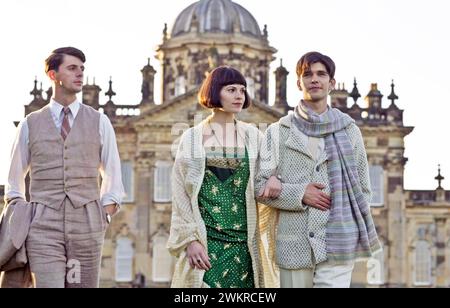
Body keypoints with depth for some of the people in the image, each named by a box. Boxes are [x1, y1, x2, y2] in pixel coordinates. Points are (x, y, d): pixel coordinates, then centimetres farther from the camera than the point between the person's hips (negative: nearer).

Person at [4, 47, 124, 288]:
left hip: (86, 227, 1)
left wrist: (103, 220, 2)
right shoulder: (30, 124, 10)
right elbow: (14, 183, 18)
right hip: (43, 229, -1)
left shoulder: (99, 122, 9)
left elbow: (113, 180, 13)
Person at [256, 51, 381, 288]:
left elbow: (362, 187, 12)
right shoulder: (278, 132, 8)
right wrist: (299, 193, -11)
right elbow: (260, 186, 5)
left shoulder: (349, 130, 10)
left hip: (338, 241, -1)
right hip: (293, 243, 1)